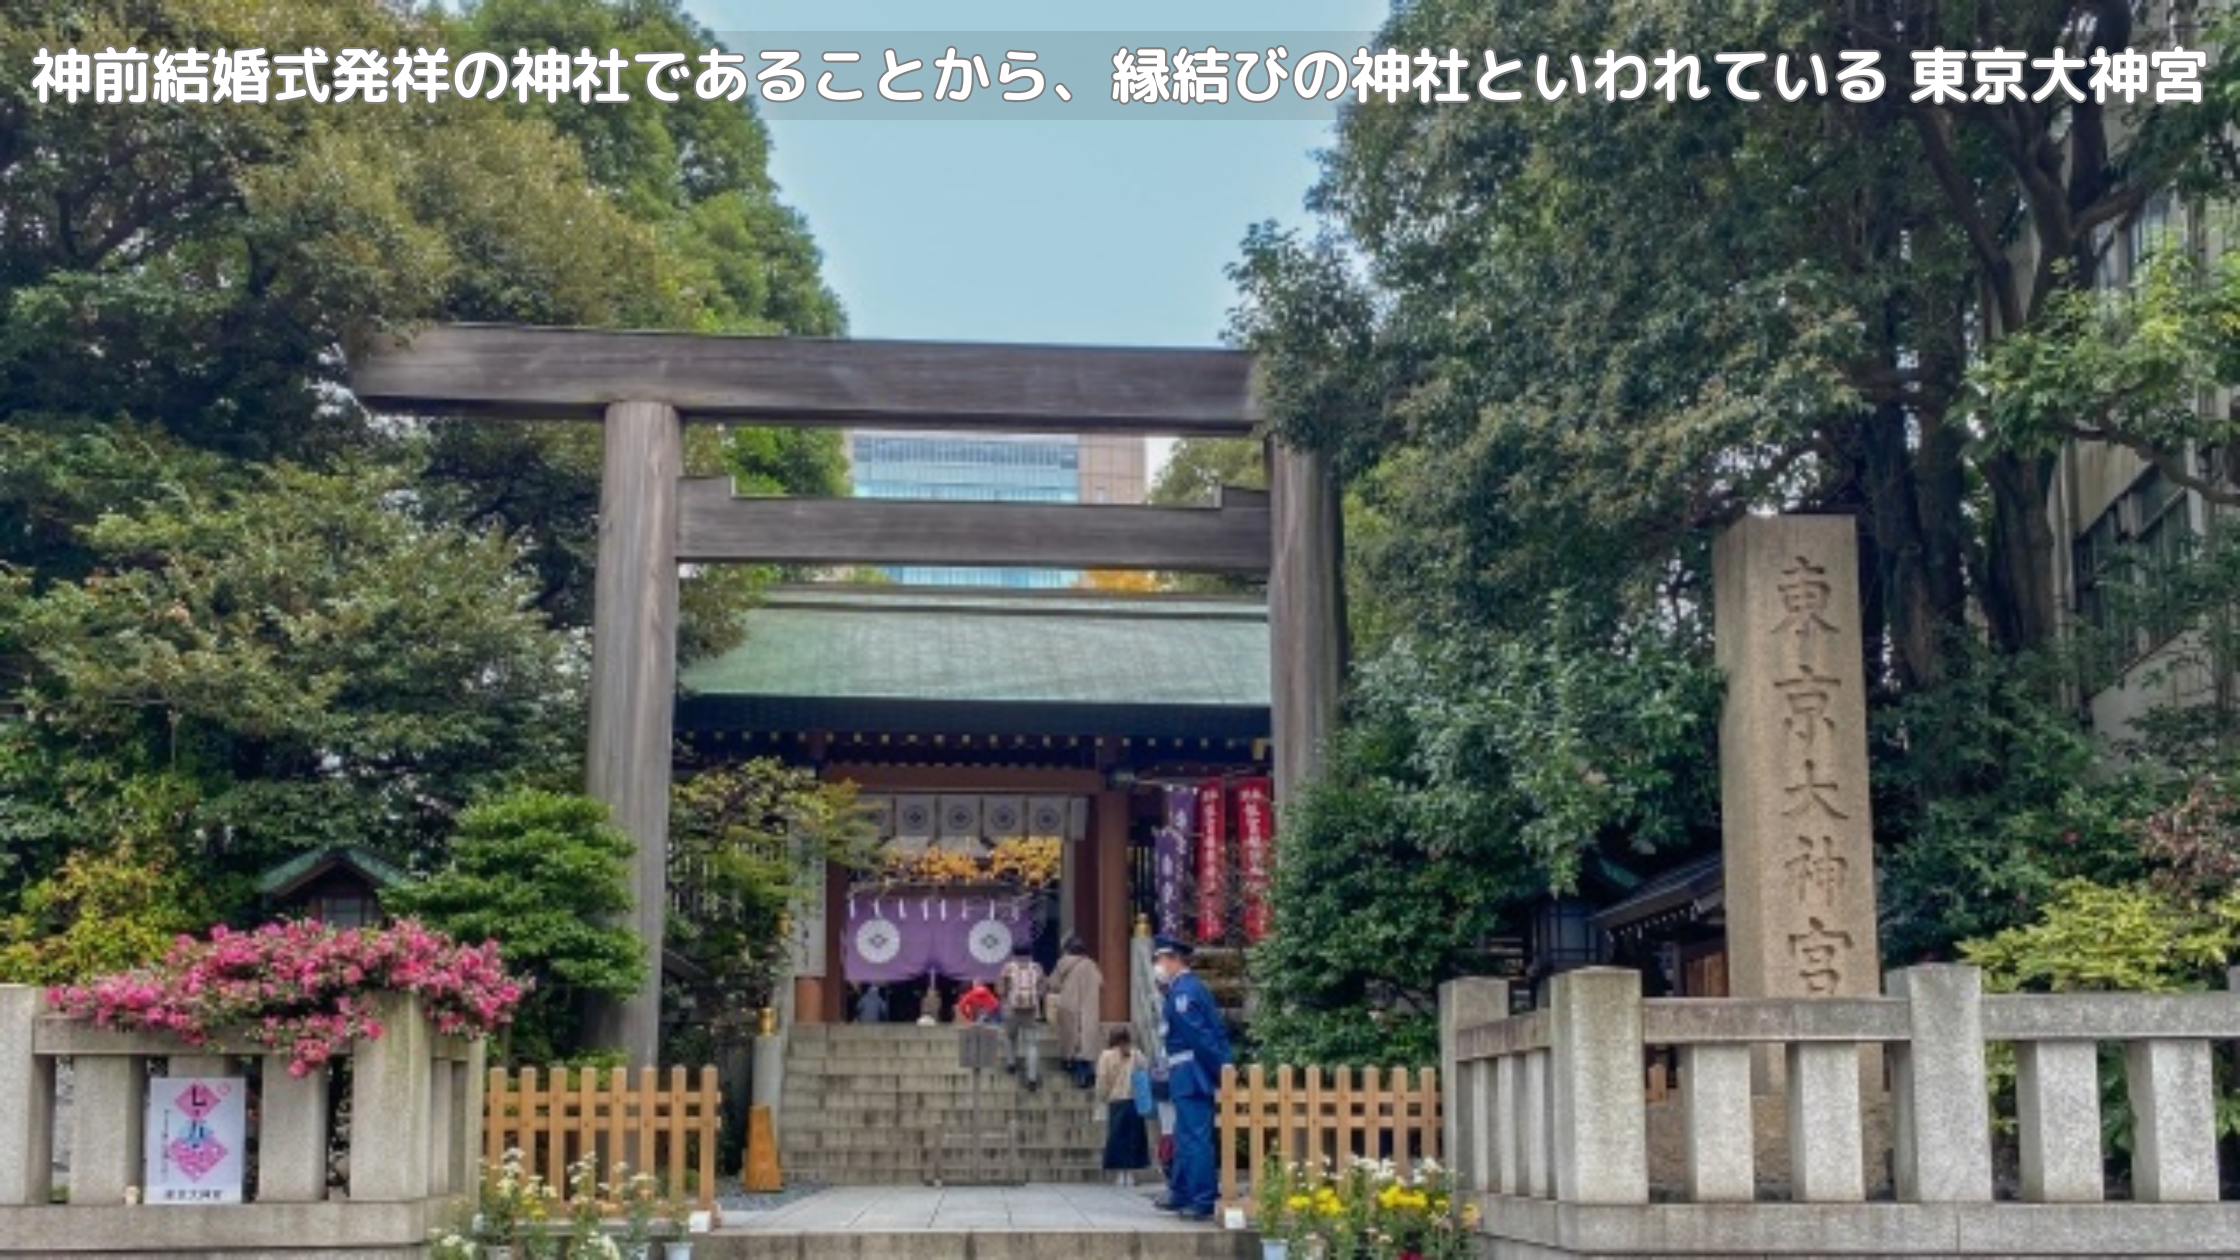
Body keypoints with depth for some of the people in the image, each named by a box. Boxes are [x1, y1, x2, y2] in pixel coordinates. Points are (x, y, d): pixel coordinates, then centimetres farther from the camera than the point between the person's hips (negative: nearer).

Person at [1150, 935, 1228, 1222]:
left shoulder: (1182, 992, -16)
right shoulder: (1195, 986, 15)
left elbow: (1199, 1036, -20)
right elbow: (1217, 1031, 16)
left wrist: (1220, 1072, -17)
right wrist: (1223, 1069, 15)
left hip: (1190, 1076, -10)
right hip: (1193, 1077, 10)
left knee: (1195, 1137, -6)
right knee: (1185, 1135, 19)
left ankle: (1203, 1202, -4)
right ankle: (1182, 1193, 31)